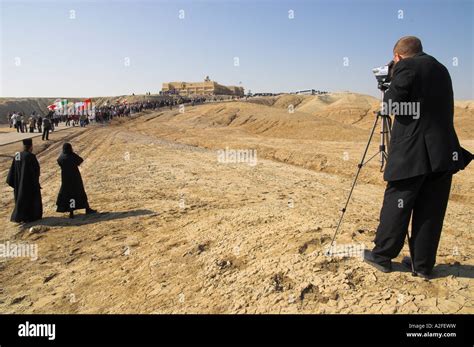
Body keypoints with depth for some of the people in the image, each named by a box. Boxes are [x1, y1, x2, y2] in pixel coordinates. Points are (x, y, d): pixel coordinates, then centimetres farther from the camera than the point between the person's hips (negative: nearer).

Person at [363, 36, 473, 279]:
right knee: (431, 210, 9)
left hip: (413, 151, -6)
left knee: (396, 204, 4)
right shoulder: (441, 69, 19)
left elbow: (393, 103, -10)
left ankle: (382, 255, 15)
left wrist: (387, 94, 9)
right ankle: (423, 265, 16)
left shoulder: (405, 66, -4)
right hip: (443, 151, 7)